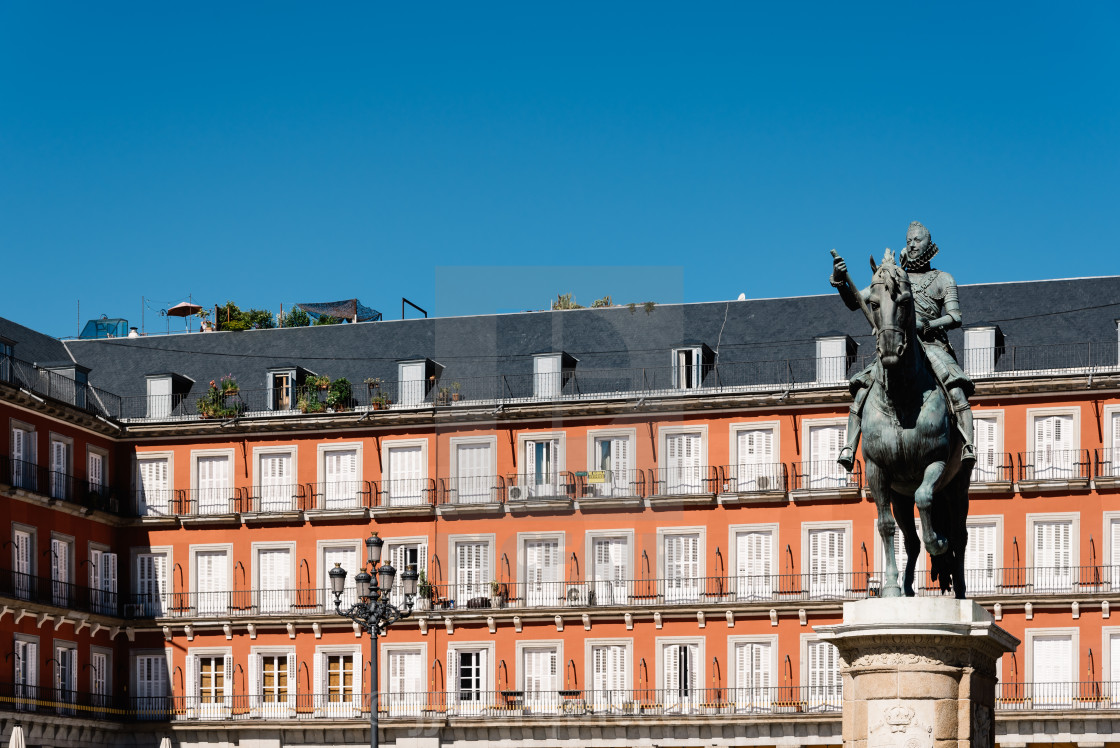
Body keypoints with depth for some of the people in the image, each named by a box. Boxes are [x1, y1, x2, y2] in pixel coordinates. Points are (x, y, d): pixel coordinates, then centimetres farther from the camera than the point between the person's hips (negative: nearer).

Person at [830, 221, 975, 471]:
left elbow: (955, 318, 1)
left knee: (957, 391, -27)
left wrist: (926, 325, -17)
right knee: (861, 389, -17)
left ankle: (968, 447, -35)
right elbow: (855, 302, 15)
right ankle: (849, 449, -20)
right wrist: (840, 282, -6)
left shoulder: (943, 279, 14)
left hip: (932, 345, -2)